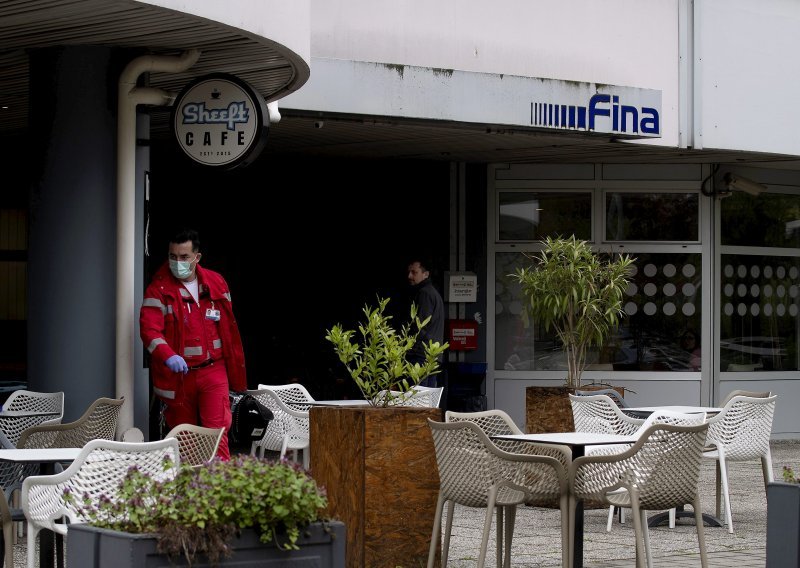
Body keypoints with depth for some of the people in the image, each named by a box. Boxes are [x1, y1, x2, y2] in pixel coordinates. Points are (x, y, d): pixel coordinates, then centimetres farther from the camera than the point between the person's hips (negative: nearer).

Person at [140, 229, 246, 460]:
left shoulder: (216, 283, 5)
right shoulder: (159, 289, -5)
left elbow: (229, 330, 10)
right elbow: (149, 330, -18)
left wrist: (236, 375, 9)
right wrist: (168, 356, -37)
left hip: (213, 371, 1)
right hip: (176, 375, -1)